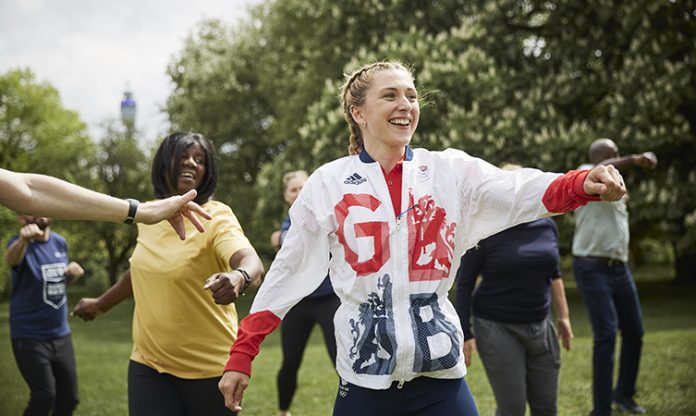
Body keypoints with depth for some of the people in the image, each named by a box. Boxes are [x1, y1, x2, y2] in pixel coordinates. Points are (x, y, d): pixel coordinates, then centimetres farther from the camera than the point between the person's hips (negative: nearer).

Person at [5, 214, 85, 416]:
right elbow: (11, 259, -40)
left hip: (61, 334, 6)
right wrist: (23, 240, -63)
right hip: (29, 337, -6)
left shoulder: (60, 242, 3)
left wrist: (74, 273, -5)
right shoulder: (20, 243, -14)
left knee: (69, 397, 10)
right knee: (44, 396, -13)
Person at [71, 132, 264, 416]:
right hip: (148, 364, 4)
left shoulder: (216, 217, -13)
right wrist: (101, 304, 36)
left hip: (208, 367, -4)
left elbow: (253, 264, -32)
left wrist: (239, 278, -55)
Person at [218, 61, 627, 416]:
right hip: (364, 378, 0)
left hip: (440, 375, 1)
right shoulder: (327, 184, 0)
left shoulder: (451, 170, 1)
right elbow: (286, 275, 3)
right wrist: (240, 358, 0)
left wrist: (585, 184, -35)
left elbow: (522, 192, -15)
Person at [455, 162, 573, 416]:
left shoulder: (546, 226, 4)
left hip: (540, 327, 5)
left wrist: (563, 316, 16)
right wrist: (465, 334, -11)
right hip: (498, 329, -5)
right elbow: (464, 285, -7)